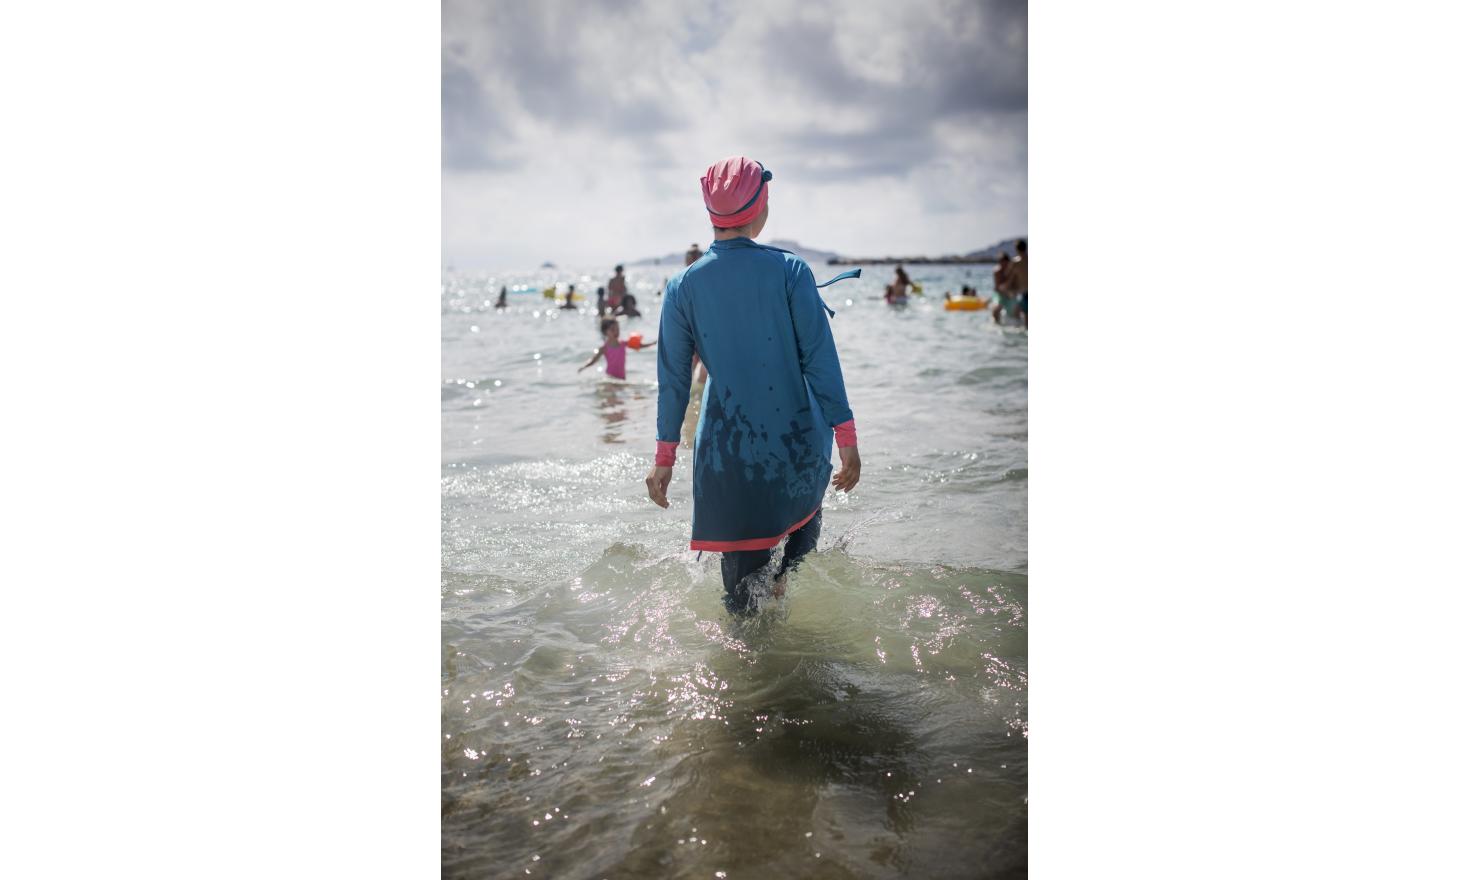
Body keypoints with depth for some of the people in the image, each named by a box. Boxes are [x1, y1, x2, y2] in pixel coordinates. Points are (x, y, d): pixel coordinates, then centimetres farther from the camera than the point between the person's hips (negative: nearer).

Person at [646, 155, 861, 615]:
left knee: (741, 572, 13)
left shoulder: (683, 287, -2)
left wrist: (664, 457, 9)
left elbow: (673, 378, 2)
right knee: (805, 513, 27)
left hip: (728, 452, 1)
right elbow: (820, 359, -9)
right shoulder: (789, 270, -7)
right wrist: (846, 438, -5)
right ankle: (782, 580, 5)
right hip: (797, 443, -1)